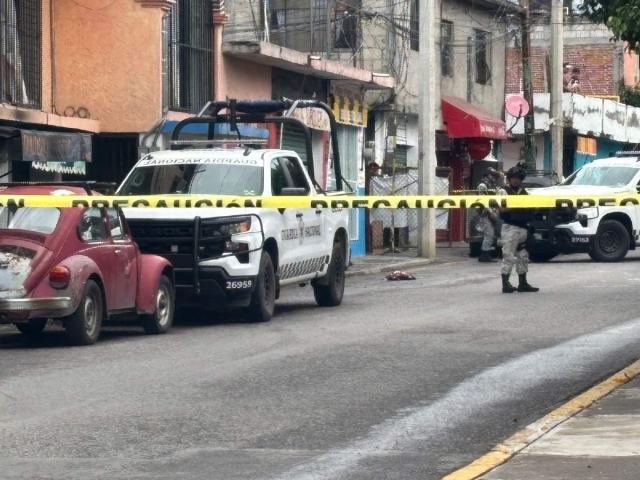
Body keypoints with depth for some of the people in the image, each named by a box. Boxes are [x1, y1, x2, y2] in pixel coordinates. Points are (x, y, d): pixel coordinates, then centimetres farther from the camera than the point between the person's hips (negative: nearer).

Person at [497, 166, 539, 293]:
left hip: (523, 227, 7)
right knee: (509, 256, -9)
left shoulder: (523, 192, 19)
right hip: (510, 227, -7)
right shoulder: (503, 191, -3)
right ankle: (505, 284, -9)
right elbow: (502, 208, -15)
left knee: (523, 256, 10)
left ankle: (523, 283, 16)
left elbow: (529, 205, 21)